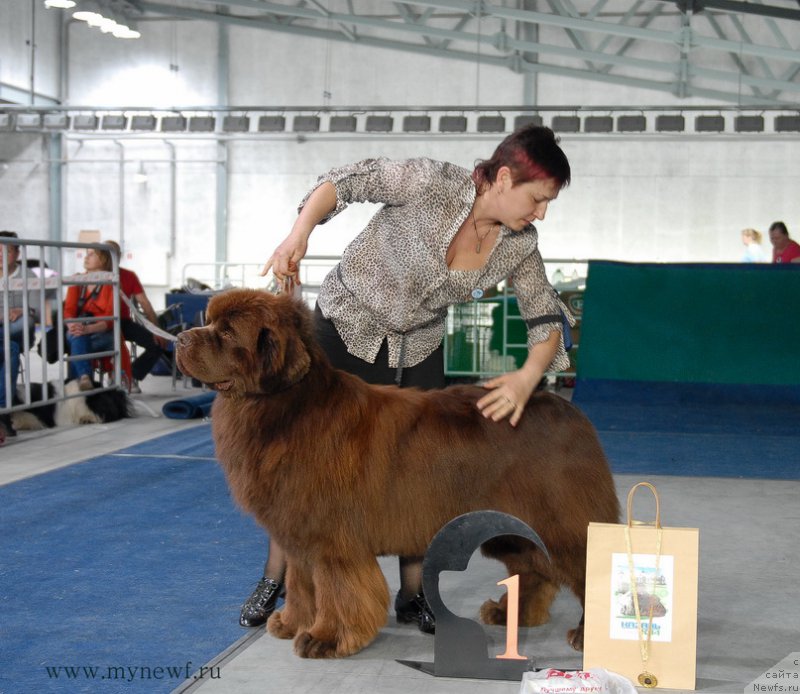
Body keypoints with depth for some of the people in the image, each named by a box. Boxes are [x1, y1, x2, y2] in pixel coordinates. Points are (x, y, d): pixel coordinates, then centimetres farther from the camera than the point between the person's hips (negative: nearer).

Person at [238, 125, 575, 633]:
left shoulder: (519, 245, -15)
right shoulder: (432, 184, -29)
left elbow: (547, 322, -11)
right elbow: (344, 182, -21)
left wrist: (527, 378, -30)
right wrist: (300, 234, -37)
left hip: (418, 349, 4)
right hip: (348, 324, -3)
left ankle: (414, 595, 16)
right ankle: (277, 577, 17)